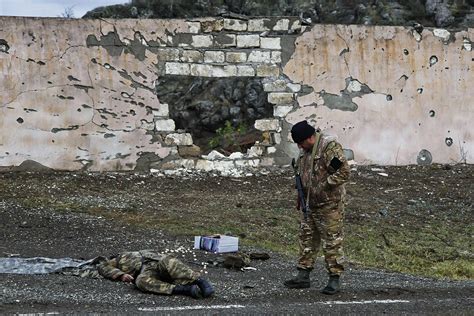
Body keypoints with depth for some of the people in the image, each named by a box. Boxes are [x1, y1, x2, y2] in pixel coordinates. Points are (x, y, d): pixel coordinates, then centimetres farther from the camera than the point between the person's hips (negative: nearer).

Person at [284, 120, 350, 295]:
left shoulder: (330, 147, -18)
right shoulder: (306, 150, 11)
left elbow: (344, 172, -22)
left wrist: (323, 186, -22)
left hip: (329, 204, -9)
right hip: (310, 204, 9)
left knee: (332, 241, -3)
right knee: (306, 238, 12)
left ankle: (335, 279, 4)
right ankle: (303, 276, 19)